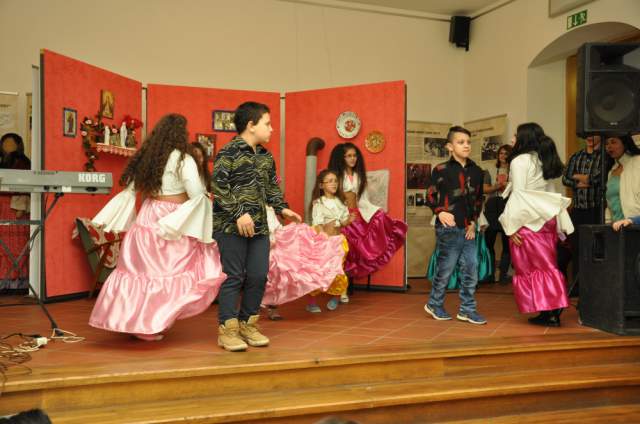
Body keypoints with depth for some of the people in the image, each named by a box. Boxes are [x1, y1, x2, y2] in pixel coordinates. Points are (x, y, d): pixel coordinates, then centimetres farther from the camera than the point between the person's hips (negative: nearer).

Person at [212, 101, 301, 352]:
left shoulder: (266, 157, 14)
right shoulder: (228, 153, -9)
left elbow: (272, 187, 24)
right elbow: (219, 187, -16)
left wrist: (282, 208, 11)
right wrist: (239, 214, -21)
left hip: (259, 227, 7)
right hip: (230, 226, -7)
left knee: (258, 276, 8)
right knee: (233, 277, -1)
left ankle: (248, 324, 24)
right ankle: (227, 329, 11)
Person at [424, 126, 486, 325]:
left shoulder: (476, 171, 10)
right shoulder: (441, 170, -6)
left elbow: (478, 199, 18)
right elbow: (430, 196, -3)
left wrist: (473, 222, 8)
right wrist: (440, 212, -20)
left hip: (468, 229, 5)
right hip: (448, 228, -5)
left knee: (471, 270, 5)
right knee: (445, 269, 2)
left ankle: (467, 310, 17)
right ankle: (434, 304, 23)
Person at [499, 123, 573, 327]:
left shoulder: (520, 160, -9)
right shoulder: (544, 161, 13)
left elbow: (518, 194, -13)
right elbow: (550, 192, 12)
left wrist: (512, 226, -12)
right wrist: (558, 225, 13)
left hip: (528, 220, -7)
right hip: (547, 218, 7)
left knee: (528, 267, 2)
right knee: (547, 265, 10)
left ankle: (545, 312, 4)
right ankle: (553, 310, 7)